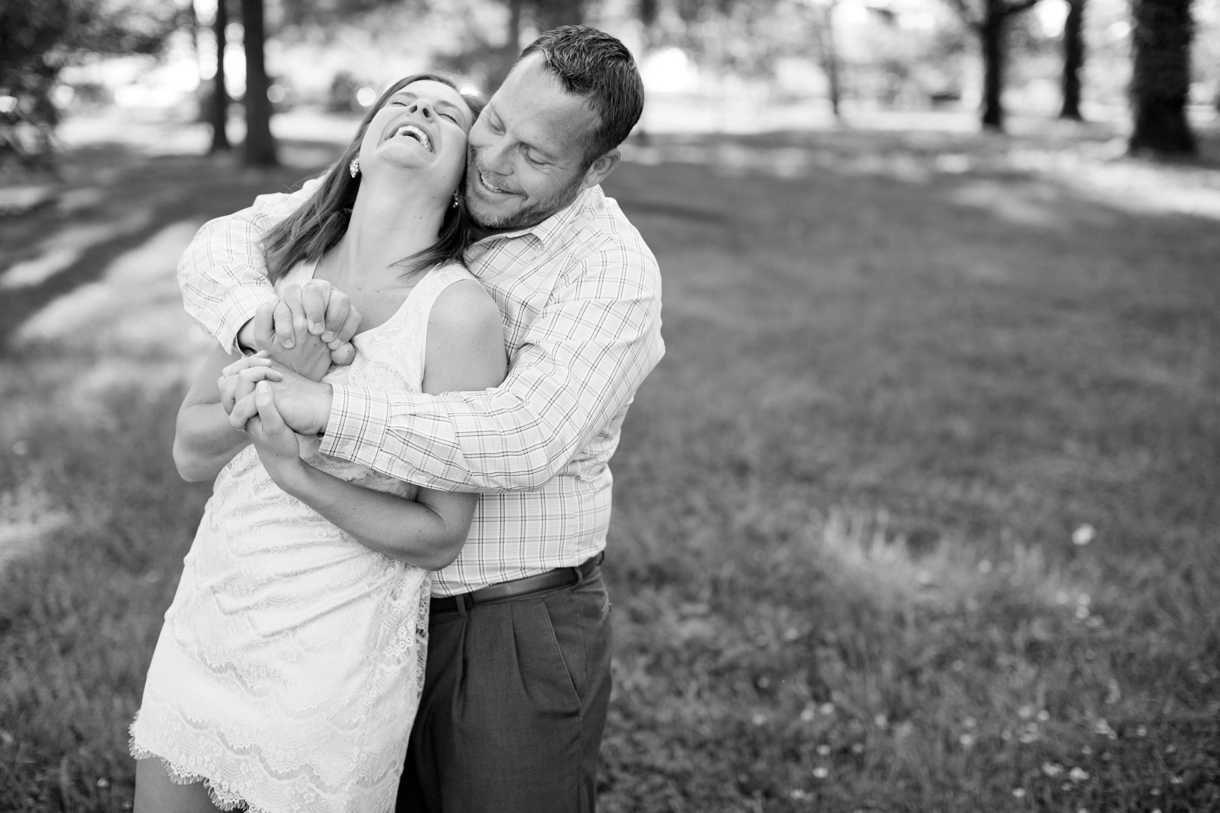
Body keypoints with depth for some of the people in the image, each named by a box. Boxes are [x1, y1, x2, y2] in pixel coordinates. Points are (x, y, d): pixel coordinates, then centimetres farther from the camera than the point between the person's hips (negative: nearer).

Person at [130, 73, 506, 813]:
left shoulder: (457, 310, -16)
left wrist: (292, 470, -24)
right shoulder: (285, 263, 1)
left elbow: (439, 538, -13)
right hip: (209, 614, 5)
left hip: (335, 652, -5)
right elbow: (190, 452, 5)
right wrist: (259, 403, -15)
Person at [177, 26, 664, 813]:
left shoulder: (615, 273, -15)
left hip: (518, 630, -5)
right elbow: (224, 242, 0)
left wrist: (327, 408, -31)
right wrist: (258, 317, -24)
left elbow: (526, 438, -30)